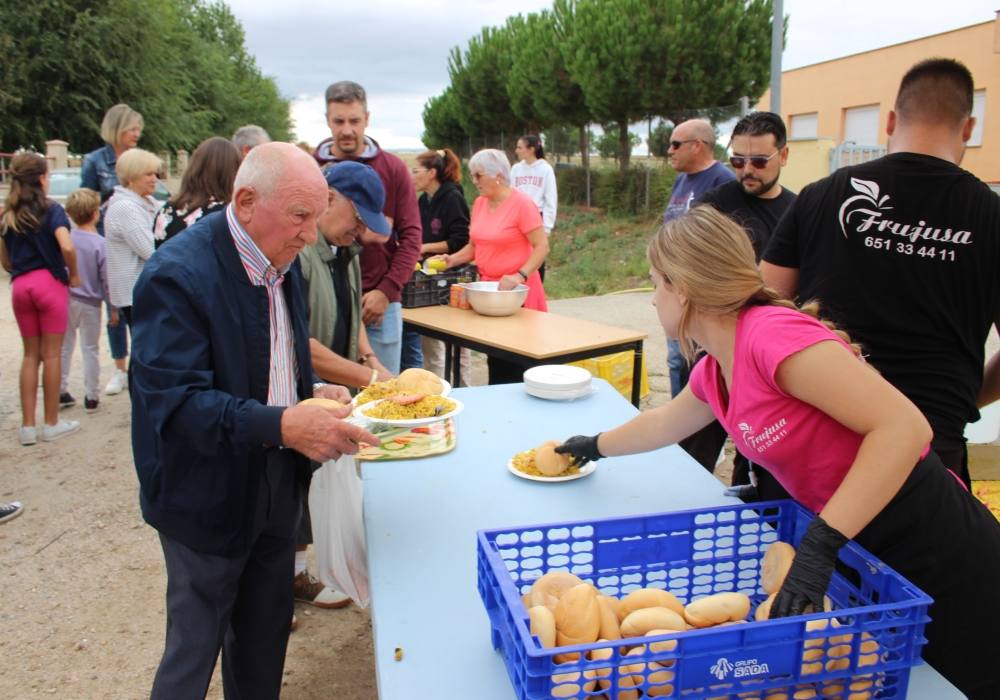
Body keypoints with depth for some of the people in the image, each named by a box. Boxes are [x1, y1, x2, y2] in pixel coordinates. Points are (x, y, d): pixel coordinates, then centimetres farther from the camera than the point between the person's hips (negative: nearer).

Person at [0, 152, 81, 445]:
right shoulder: (51, 209, -6)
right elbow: (66, 247, -20)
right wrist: (73, 275, -5)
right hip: (49, 283, -5)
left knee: (30, 354, 12)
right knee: (51, 354, 3)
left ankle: (27, 426, 13)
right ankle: (51, 423, 11)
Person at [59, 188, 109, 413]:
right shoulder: (100, 243, -16)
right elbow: (106, 279, -14)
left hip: (65, 299, 3)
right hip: (90, 303, -3)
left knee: (64, 347, 16)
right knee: (90, 350, 7)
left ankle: (60, 392, 23)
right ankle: (92, 397, 12)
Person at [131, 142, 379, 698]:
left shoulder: (282, 261, 3)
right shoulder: (179, 275, -23)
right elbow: (172, 402, -28)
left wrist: (314, 395, -4)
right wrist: (280, 424, -39)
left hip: (279, 485, 7)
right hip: (210, 499, -7)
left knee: (265, 637, 22)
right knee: (195, 650, 12)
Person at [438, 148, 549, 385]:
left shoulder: (521, 204, -12)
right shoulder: (479, 203, 8)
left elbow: (542, 246, -15)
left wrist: (520, 276, -26)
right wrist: (452, 259, -1)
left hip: (516, 292, -6)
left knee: (512, 364, -5)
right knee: (494, 358, 13)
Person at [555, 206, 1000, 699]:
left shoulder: (772, 333, -24)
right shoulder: (714, 371, 4)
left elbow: (905, 427, -28)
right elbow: (665, 423, 25)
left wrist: (819, 546, -30)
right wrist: (595, 446, 39)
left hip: (937, 556, -8)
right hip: (866, 558, 8)